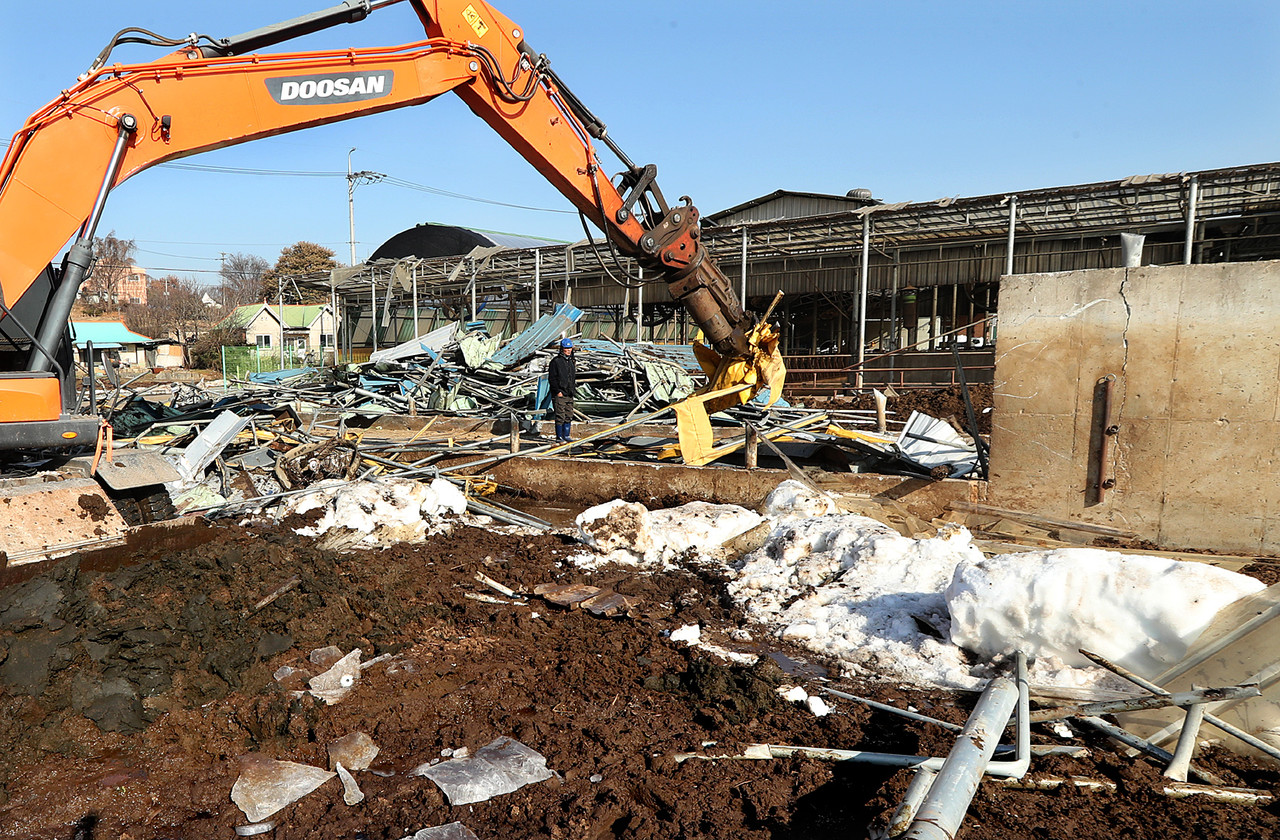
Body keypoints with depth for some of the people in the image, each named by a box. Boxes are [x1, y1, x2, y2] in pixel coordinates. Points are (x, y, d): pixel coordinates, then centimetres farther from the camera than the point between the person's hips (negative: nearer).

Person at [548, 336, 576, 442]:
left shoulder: (570, 361, 16)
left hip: (569, 394, 7)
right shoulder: (556, 361, -8)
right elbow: (551, 378, -11)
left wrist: (572, 390, 17)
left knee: (569, 416, 9)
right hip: (559, 395, -7)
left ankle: (566, 435, 18)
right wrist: (558, 391, -15)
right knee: (560, 416, -5)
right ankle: (559, 437, 2)